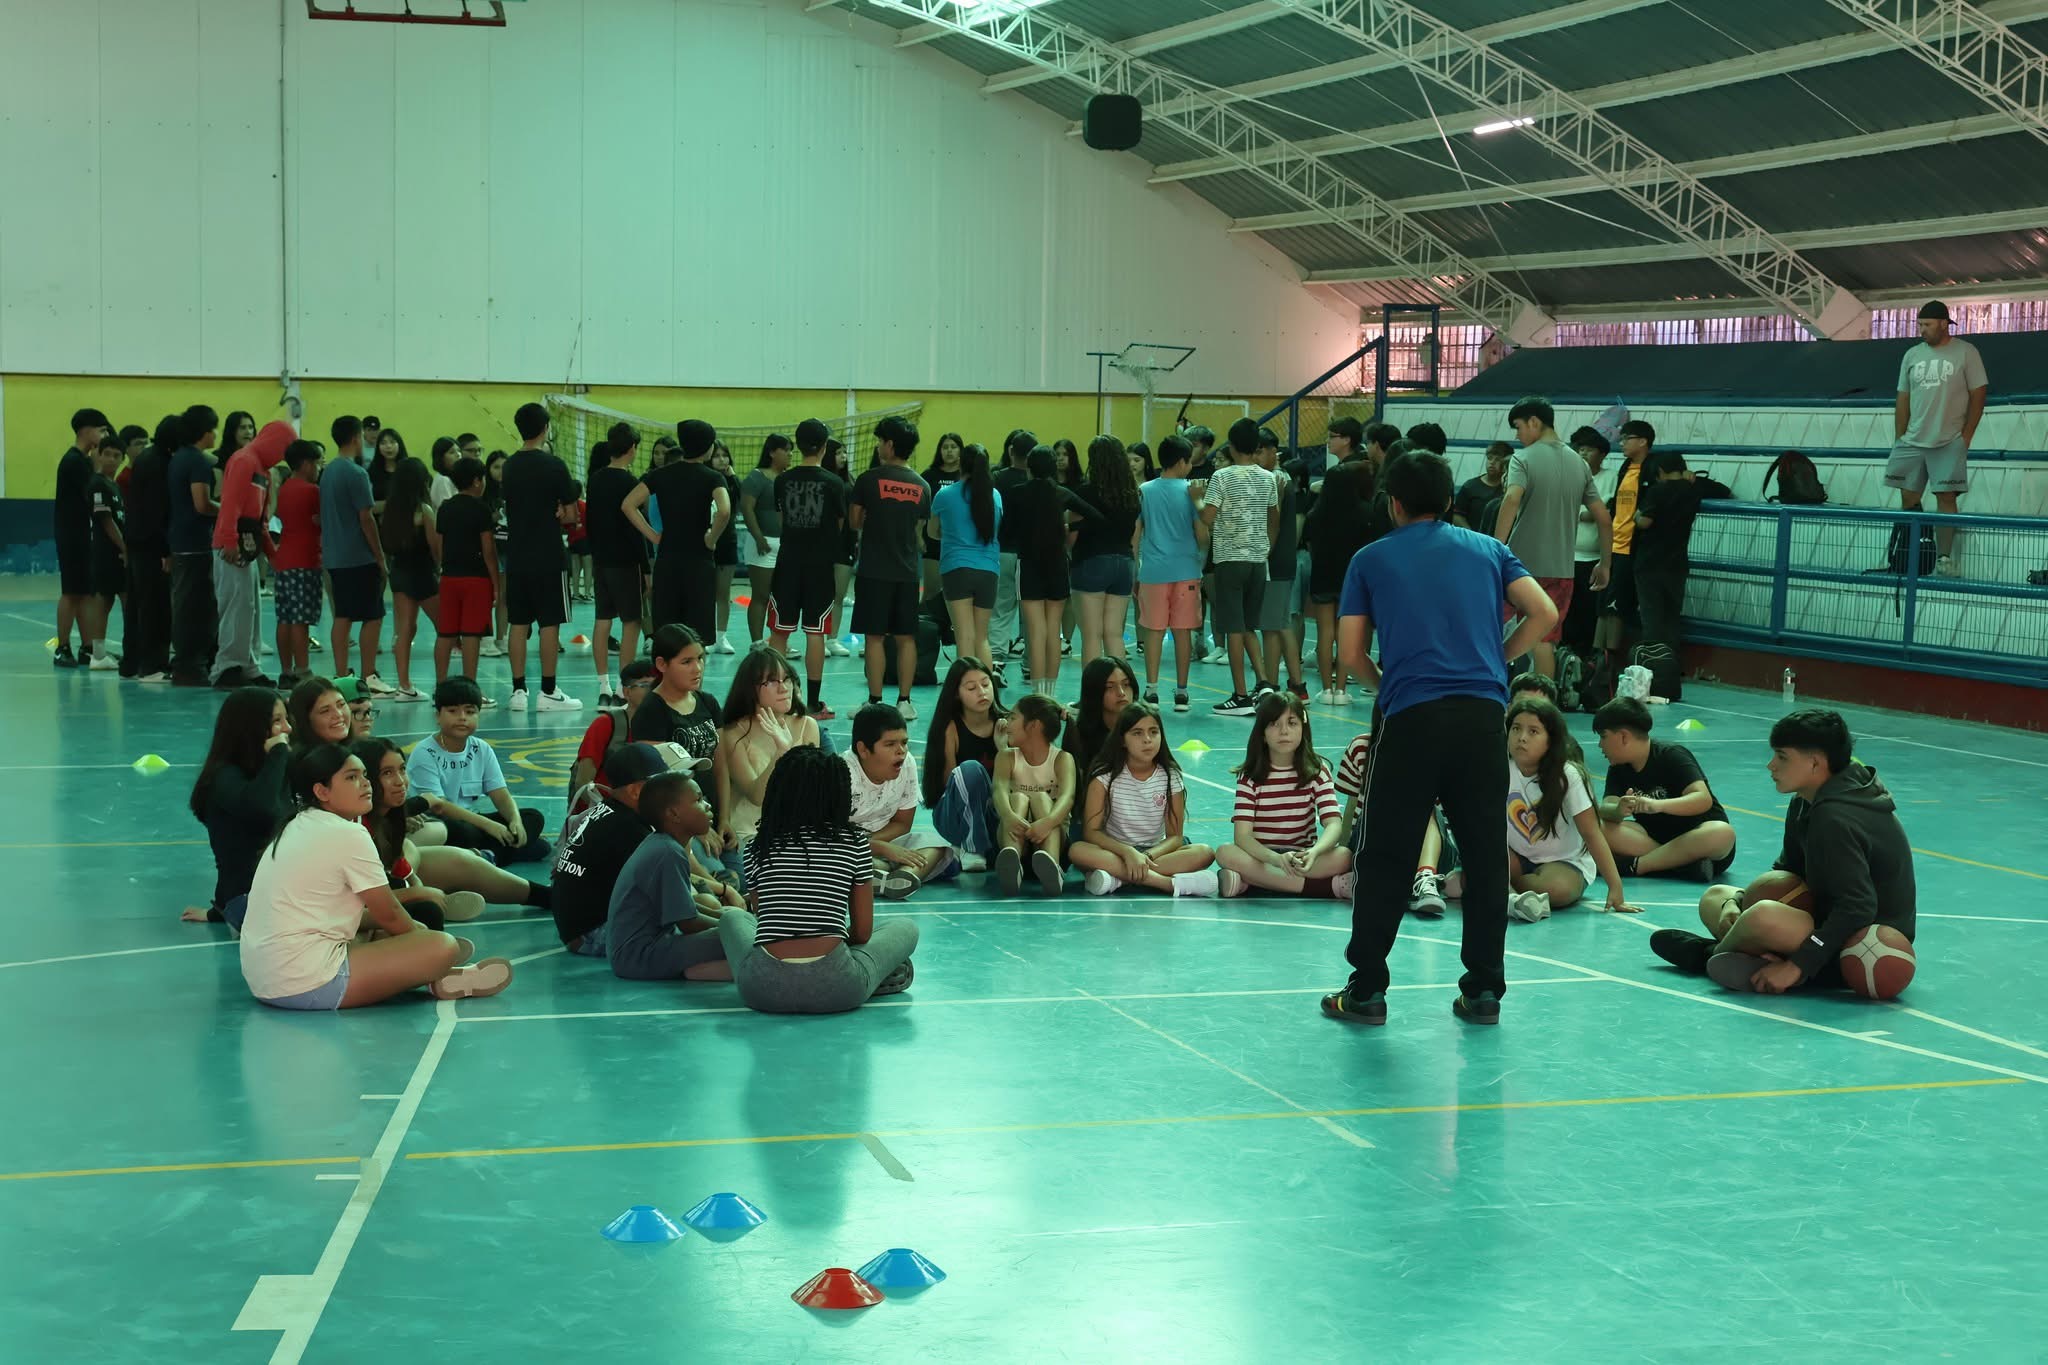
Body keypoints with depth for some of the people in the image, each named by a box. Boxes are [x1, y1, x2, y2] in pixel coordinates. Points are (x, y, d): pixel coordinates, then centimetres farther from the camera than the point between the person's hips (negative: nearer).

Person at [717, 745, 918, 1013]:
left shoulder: (757, 846, 10)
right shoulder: (854, 841, 5)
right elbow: (862, 932, 9)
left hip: (764, 990, 1)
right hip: (833, 990, -1)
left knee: (732, 917, 32)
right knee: (905, 928, 25)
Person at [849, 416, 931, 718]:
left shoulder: (869, 479, -7)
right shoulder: (921, 486, 6)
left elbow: (855, 522, 1)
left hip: (874, 569, -4)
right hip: (908, 571, 4)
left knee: (875, 636, 0)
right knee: (906, 637, 7)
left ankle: (875, 702, 0)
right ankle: (904, 702, 9)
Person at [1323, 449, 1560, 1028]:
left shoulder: (1371, 559, 11)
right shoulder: (1488, 550, 16)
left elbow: (1351, 654, 6)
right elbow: (1544, 614, 6)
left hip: (1410, 717, -2)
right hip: (1483, 713, 2)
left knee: (1385, 858, 5)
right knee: (1485, 854, 10)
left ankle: (1366, 990, 6)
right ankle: (1484, 990, 13)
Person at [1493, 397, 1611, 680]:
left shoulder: (1524, 459, -7)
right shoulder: (1579, 464, 10)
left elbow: (1512, 498, -26)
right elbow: (1603, 516, 11)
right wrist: (1605, 563, 20)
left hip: (1521, 564, -4)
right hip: (1561, 569, 4)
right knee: (1545, 640, 5)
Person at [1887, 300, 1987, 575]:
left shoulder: (1966, 353, -2)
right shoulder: (1912, 355, 10)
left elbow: (1978, 394, -1)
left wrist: (1966, 436, -5)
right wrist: (1899, 438, 8)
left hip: (1949, 443, -4)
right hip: (1912, 442, 4)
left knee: (1946, 497, -7)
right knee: (1908, 497, 1)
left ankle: (1944, 558, -6)